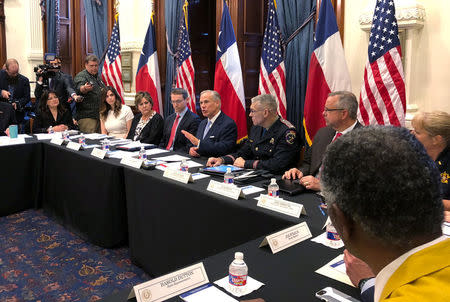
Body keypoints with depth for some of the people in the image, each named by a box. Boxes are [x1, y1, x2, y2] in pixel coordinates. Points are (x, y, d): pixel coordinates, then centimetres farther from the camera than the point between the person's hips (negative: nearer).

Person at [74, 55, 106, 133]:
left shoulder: (97, 77, 19)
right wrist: (85, 88, -50)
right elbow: (79, 88, -29)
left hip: (100, 115, 8)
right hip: (87, 116, -8)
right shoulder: (81, 76, -7)